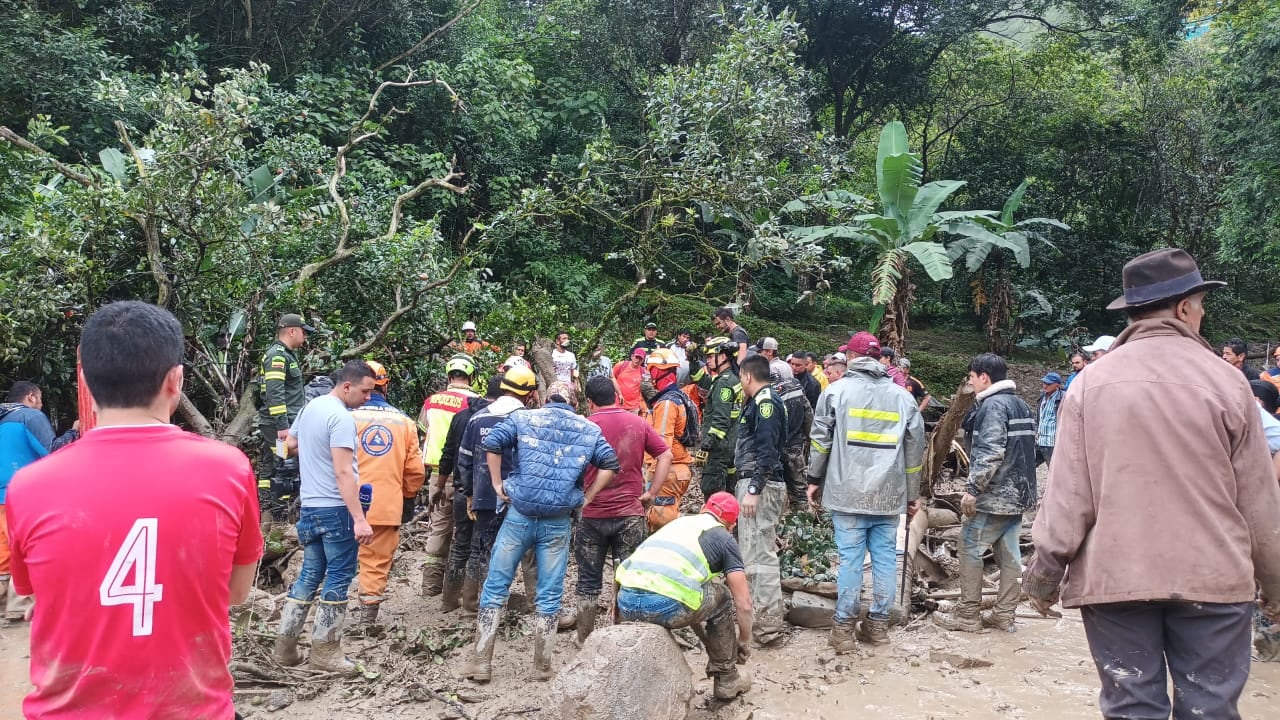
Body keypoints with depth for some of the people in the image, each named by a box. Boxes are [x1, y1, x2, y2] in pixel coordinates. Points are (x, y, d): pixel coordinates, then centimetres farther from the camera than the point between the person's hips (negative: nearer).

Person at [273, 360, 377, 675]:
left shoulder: (311, 406, 8)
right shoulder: (342, 418, -20)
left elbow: (292, 445, 23)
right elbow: (343, 473, -25)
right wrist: (360, 519, -27)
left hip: (310, 506, 9)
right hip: (336, 509, -9)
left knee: (309, 575, 15)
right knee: (338, 578, 1)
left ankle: (285, 645, 19)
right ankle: (324, 651, 6)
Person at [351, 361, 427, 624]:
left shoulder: (349, 417, -7)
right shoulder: (404, 422, 3)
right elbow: (415, 471, 4)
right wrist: (407, 495, 21)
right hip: (388, 507, 1)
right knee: (377, 563, 7)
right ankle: (368, 615, 10)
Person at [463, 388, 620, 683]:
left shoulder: (523, 417, 3)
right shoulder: (589, 429, 7)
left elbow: (491, 443, -8)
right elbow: (610, 464, 1)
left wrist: (498, 484, -1)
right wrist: (586, 497, 6)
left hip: (519, 515, -1)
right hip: (558, 523, 1)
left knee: (495, 586, 9)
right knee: (549, 595, 9)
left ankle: (481, 662, 10)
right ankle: (542, 666, 15)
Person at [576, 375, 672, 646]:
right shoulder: (638, 424, 1)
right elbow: (666, 455, -1)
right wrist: (651, 492, 0)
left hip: (592, 515, -1)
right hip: (630, 514, 1)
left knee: (589, 581, 11)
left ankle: (584, 638, 17)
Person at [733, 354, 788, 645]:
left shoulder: (765, 401, -12)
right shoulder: (760, 401, 19)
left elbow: (767, 450, -20)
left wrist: (754, 490, -23)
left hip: (759, 484, -11)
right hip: (759, 484, 11)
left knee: (759, 555, -10)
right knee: (759, 552, 16)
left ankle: (768, 625, -8)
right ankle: (765, 616, 25)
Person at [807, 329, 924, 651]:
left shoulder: (837, 390, 0)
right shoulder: (902, 396, 9)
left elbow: (820, 439, -1)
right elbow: (915, 448, 11)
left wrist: (815, 479, 10)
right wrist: (913, 494, 19)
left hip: (848, 491, -2)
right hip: (889, 494, 2)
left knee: (850, 558, 0)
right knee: (885, 558, 9)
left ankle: (844, 628, 5)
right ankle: (878, 624, 16)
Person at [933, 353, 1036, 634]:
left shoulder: (993, 405, -14)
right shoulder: (1021, 405, 16)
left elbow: (989, 453, -23)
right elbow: (1028, 450, 20)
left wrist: (972, 488, -20)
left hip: (994, 494, -9)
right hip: (1018, 494, 9)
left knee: (970, 547, -1)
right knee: (1008, 552, 10)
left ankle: (968, 615, 3)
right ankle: (1004, 615, 15)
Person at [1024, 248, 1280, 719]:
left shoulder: (1092, 382, -3)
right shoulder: (1225, 381, -3)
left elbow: (1068, 491, -5)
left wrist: (1045, 572, 3)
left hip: (1114, 577, 1)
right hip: (1211, 576, 0)